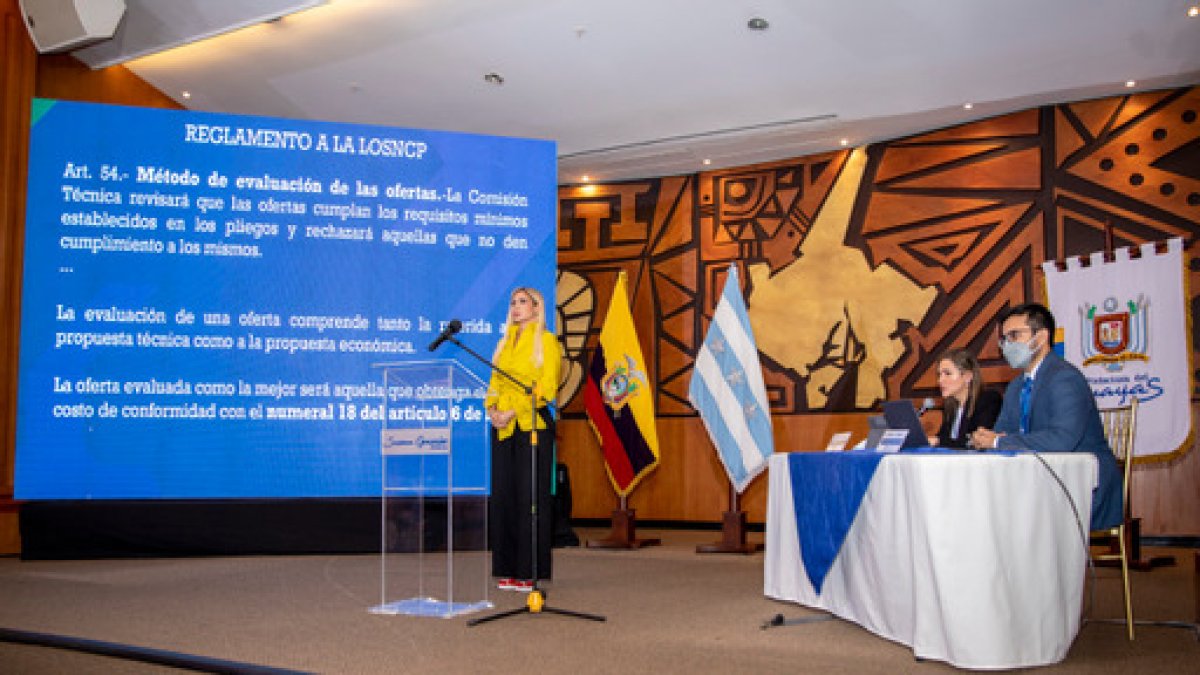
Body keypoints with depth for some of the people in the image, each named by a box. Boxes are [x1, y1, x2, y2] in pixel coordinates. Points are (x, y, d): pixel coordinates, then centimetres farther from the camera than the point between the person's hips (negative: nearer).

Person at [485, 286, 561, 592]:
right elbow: (495, 381, 17)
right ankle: (509, 570, 10)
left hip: (532, 426, -6)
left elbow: (547, 387, -9)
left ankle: (531, 571, -1)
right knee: (503, 495, 4)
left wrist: (513, 411, -15)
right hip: (503, 428, 6)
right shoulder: (505, 342, 19)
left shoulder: (546, 340, 0)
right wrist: (492, 409, -2)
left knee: (530, 496, -5)